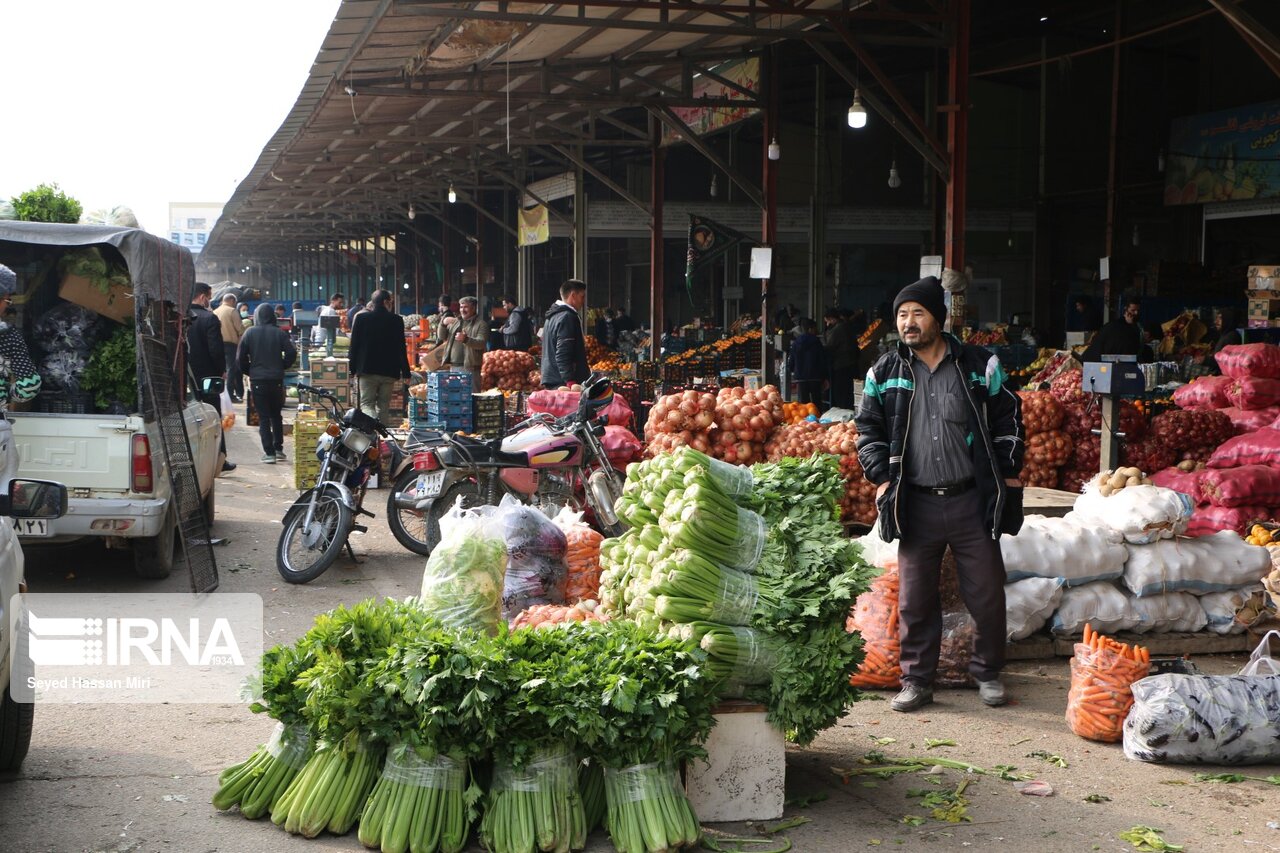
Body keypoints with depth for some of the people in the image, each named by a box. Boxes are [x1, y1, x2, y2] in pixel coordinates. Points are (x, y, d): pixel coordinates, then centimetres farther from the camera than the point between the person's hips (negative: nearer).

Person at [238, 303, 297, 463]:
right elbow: (291, 353, -8)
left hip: (257, 381, -1)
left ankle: (269, 453, -3)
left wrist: (249, 372, 13)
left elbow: (241, 357, -2)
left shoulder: (250, 333, -1)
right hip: (276, 380, 1)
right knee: (276, 415, 16)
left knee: (263, 417, 2)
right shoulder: (280, 333, -1)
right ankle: (278, 449, 15)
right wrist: (281, 367, 8)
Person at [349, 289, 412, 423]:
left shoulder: (361, 318, 0)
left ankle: (372, 420, -29)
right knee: (384, 405, 12)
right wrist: (405, 372, 3)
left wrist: (353, 370, 9)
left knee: (366, 403, 0)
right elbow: (401, 348, -2)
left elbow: (354, 345, 2)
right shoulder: (396, 320, -2)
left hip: (366, 371, -1)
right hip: (389, 371, 1)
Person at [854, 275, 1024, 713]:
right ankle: (917, 680, 17)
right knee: (914, 598, 5)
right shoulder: (885, 372, 5)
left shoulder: (980, 365, 3)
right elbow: (868, 430, 12)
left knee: (987, 592, 5)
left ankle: (988, 672, 23)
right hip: (916, 504, 1)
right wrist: (882, 478, 2)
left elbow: (1007, 420, 9)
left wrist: (1009, 474, 4)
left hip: (972, 500, -1)